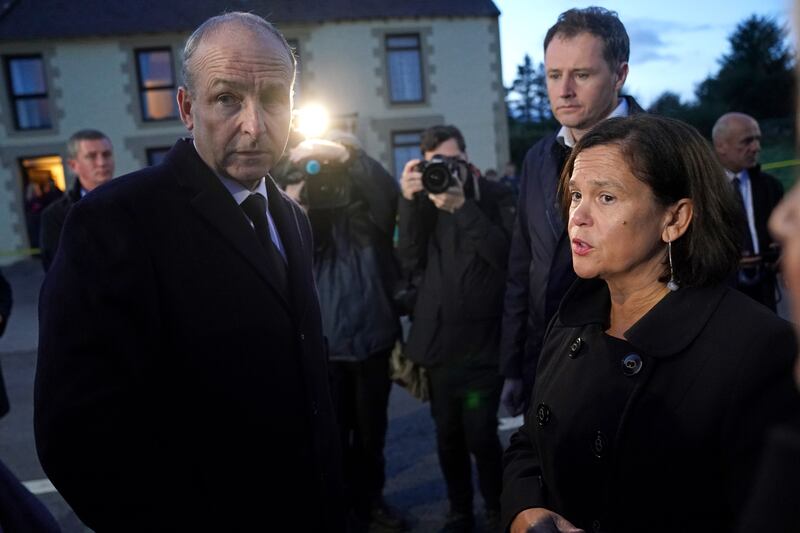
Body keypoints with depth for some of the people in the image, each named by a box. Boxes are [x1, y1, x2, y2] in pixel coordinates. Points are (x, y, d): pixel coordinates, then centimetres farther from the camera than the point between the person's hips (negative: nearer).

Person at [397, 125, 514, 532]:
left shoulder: (493, 195, 1)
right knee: (448, 434, 11)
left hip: (483, 340, -3)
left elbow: (505, 255, -13)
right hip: (438, 339, 3)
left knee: (480, 434, -4)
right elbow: (410, 264, -3)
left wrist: (462, 208, -20)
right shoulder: (423, 200, 9)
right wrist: (409, 203, -13)